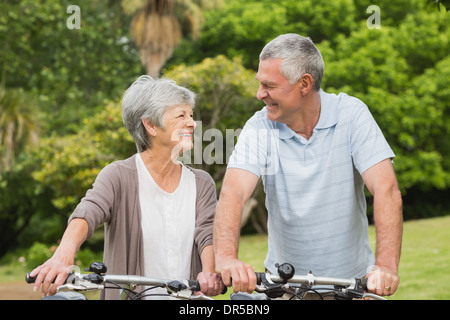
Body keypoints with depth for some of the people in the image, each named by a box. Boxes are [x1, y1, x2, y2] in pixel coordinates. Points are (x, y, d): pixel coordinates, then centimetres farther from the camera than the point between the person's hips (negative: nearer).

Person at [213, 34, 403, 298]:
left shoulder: (351, 114, -7)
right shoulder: (259, 128, -5)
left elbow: (386, 189, -16)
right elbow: (234, 193, -19)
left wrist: (386, 266, -31)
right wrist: (227, 258, -38)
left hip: (354, 279, 0)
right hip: (284, 284, 1)